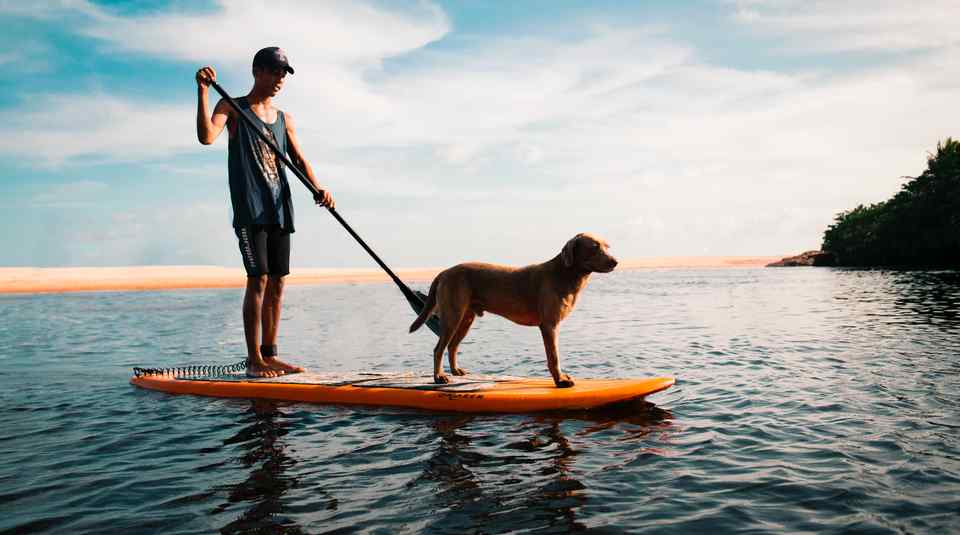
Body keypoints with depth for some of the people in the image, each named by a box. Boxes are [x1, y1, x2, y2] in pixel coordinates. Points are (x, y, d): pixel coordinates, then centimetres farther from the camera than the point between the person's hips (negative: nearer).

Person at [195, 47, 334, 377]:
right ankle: (254, 360, -8)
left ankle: (270, 355, 13)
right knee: (258, 278, -12)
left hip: (280, 209, 6)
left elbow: (299, 160, 8)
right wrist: (203, 91, -22)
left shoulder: (285, 119, 18)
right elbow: (207, 136, -14)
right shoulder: (232, 108, 4)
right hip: (250, 207, -6)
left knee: (277, 283, 5)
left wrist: (318, 188, -9)